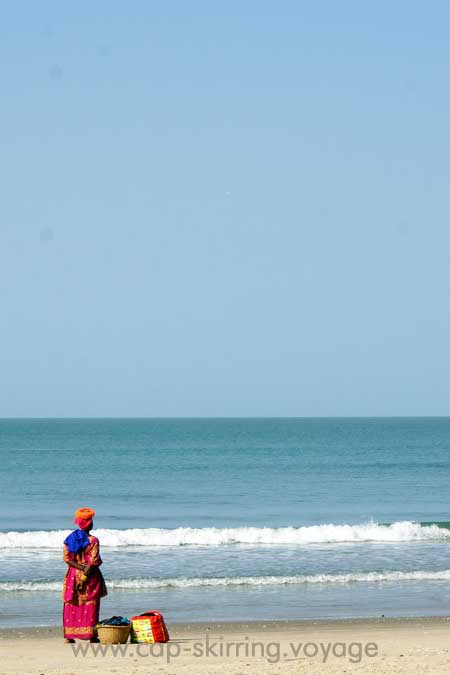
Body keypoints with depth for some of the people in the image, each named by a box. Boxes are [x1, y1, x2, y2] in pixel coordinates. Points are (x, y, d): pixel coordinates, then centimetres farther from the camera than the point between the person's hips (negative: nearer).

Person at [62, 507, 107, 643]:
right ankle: (91, 635, 1)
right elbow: (94, 562, -17)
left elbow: (67, 558, -3)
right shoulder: (93, 541, -10)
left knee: (71, 605, 8)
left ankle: (69, 636, 7)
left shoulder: (69, 539, 3)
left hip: (73, 575, 4)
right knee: (90, 606, 2)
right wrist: (87, 572, -11)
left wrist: (81, 568, -9)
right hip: (90, 576, -4)